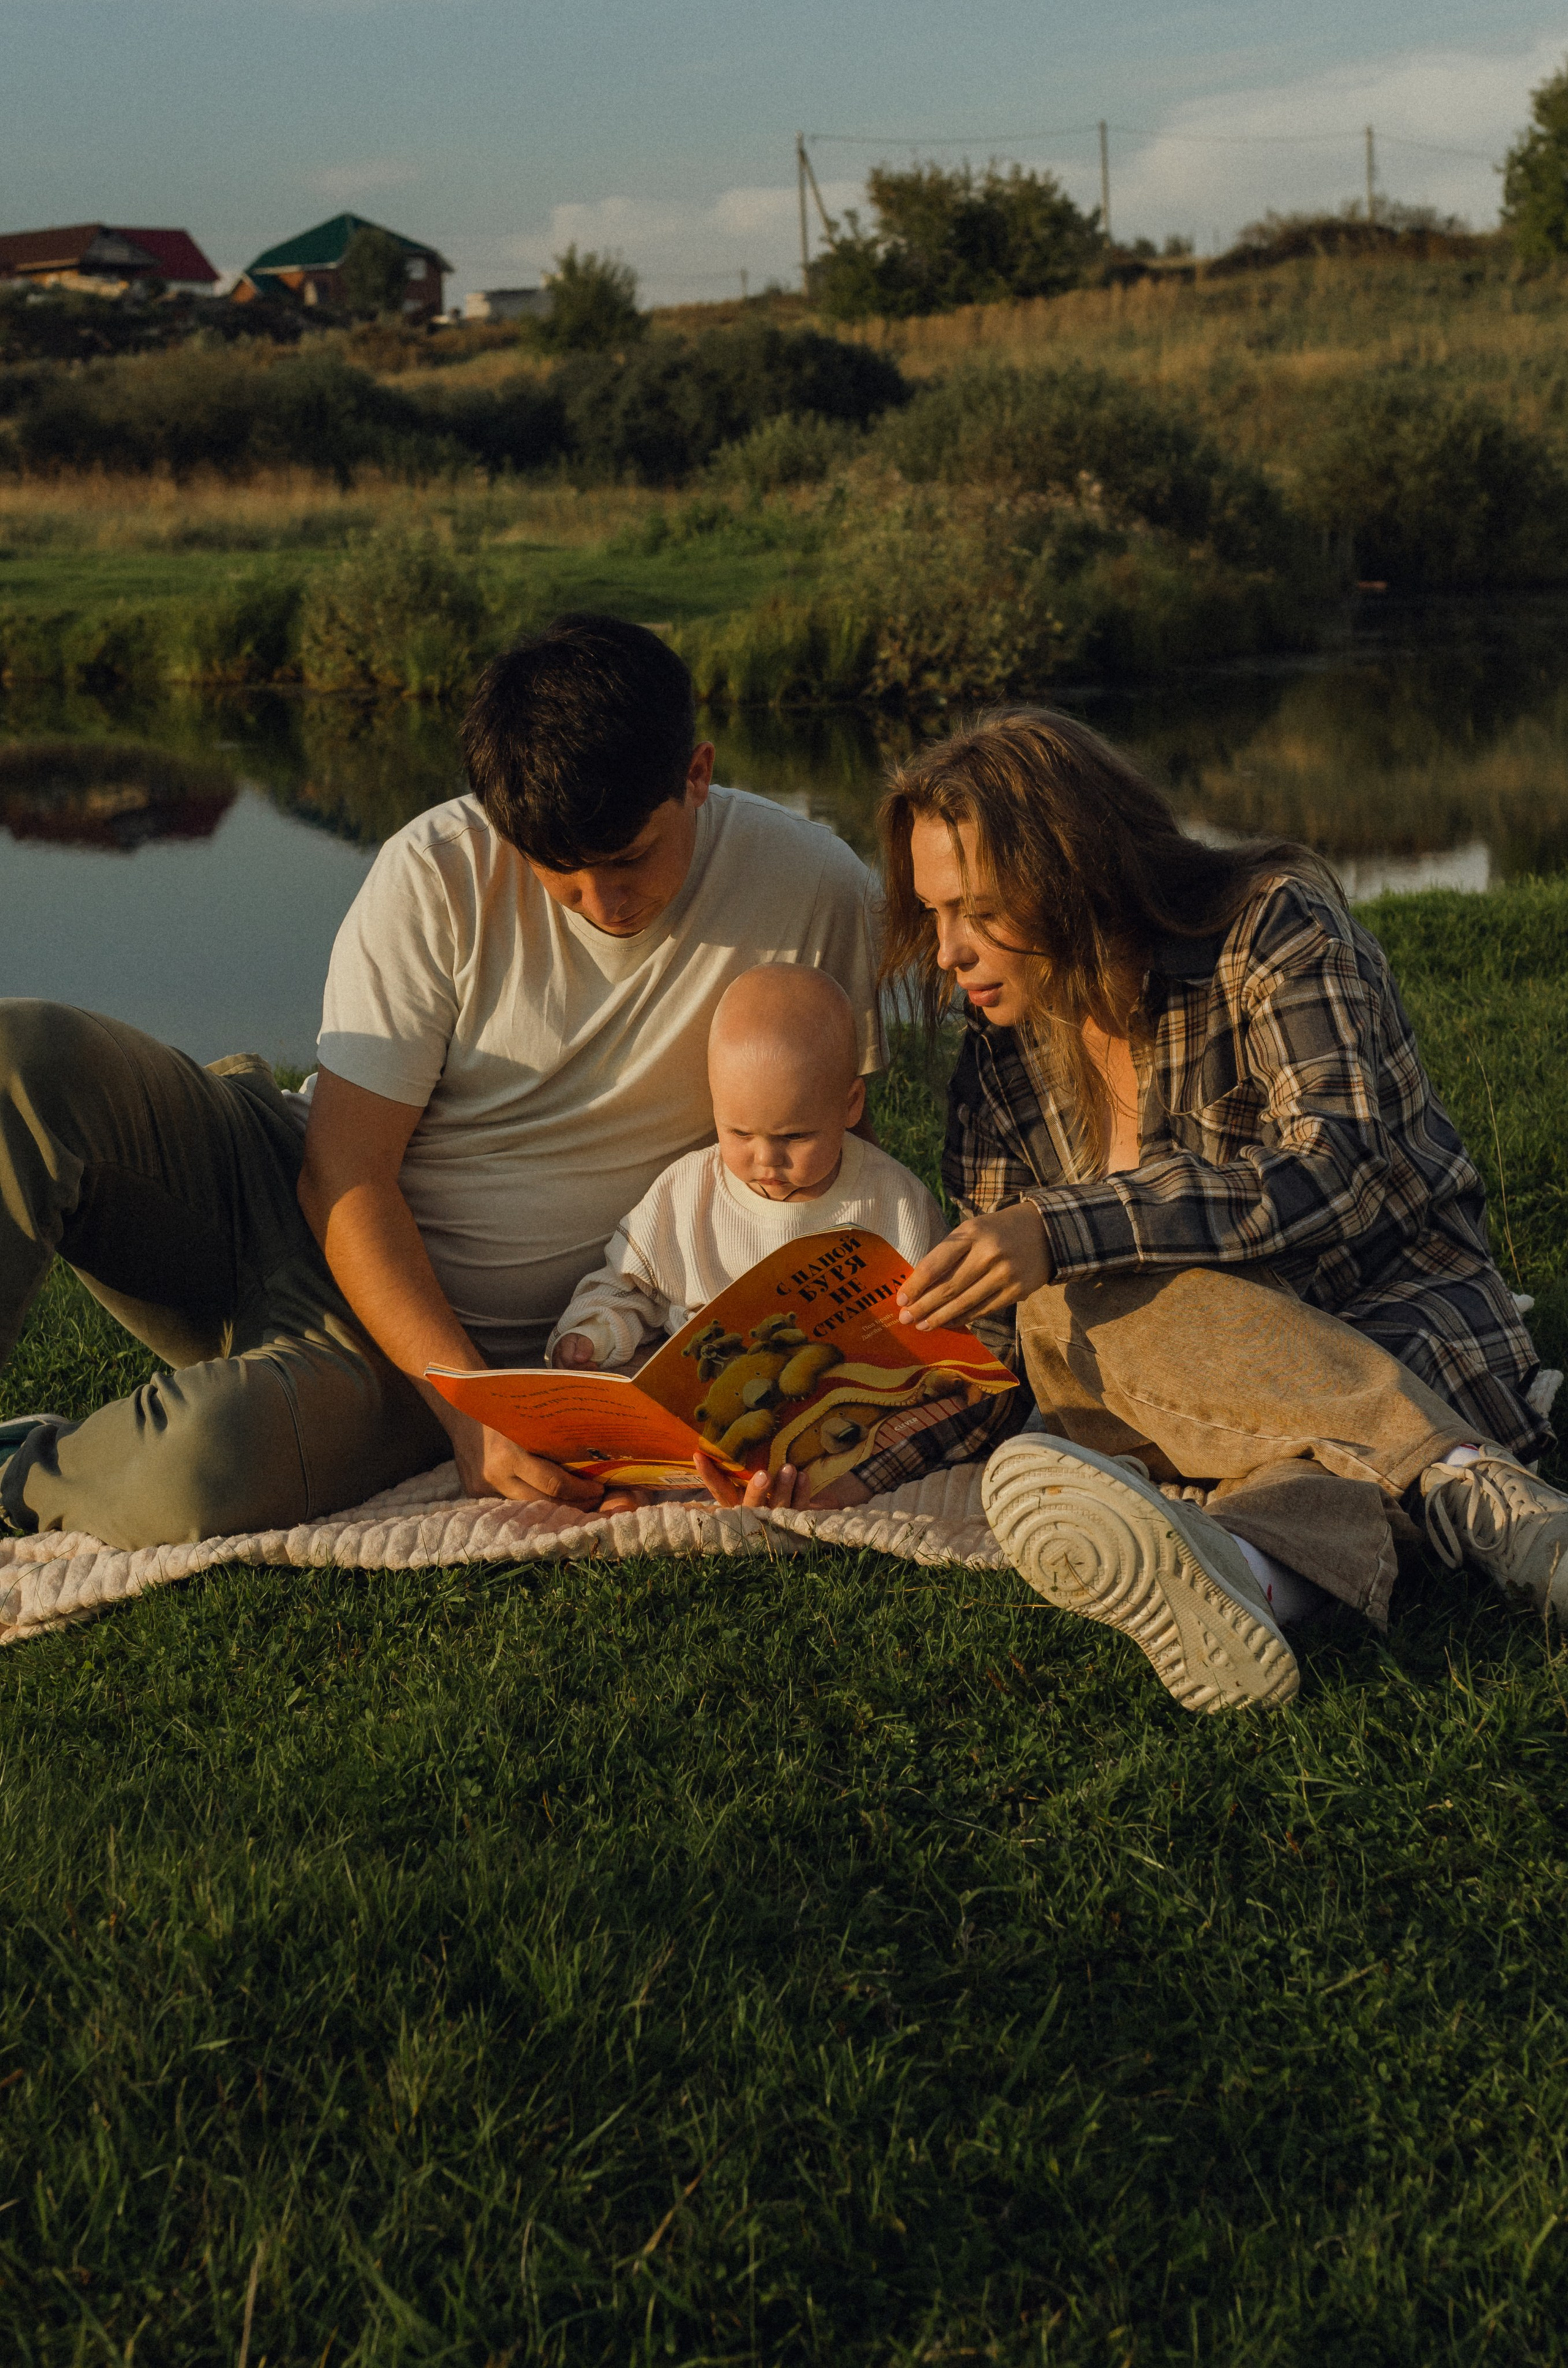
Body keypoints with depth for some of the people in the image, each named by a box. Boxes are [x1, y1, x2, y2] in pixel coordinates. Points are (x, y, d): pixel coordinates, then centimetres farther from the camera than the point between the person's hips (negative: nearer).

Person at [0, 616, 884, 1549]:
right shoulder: (441, 869, -14)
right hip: (300, 1208, 1)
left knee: (197, 1478, -33)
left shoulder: (813, 891, -12)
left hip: (475, 1326, -1)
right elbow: (343, 1170, -14)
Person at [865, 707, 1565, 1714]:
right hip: (1216, 1395, 5)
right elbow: (1001, 1343, 9)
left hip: (1410, 1345, -4)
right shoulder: (1004, 1054, 8)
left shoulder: (1275, 928, -8)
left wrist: (1062, 1232, -31)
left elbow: (1333, 1176, -23)